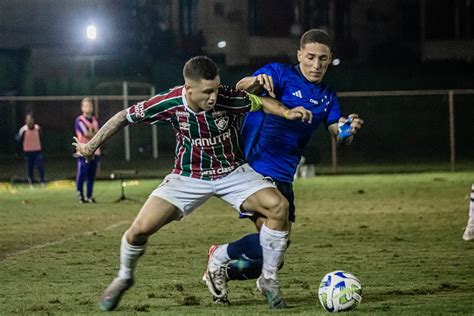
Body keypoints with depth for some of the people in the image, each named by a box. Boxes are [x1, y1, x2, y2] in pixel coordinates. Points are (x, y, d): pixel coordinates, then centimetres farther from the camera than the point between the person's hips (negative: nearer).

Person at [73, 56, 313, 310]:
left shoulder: (228, 99, -23)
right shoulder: (170, 103, -22)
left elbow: (261, 102, -4)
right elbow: (125, 117, -7)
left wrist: (287, 113, -24)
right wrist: (92, 145, -1)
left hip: (232, 172, 0)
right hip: (188, 176, 0)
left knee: (279, 207, -24)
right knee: (140, 229, -16)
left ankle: (268, 280, -5)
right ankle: (123, 278, 18)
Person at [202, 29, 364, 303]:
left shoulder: (327, 96, 12)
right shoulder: (281, 74, -7)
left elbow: (340, 136, 4)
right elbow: (241, 88, -24)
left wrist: (349, 129, -20)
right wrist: (257, 82, -48)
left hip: (283, 178, 7)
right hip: (254, 169, -7)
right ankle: (220, 255, 4)